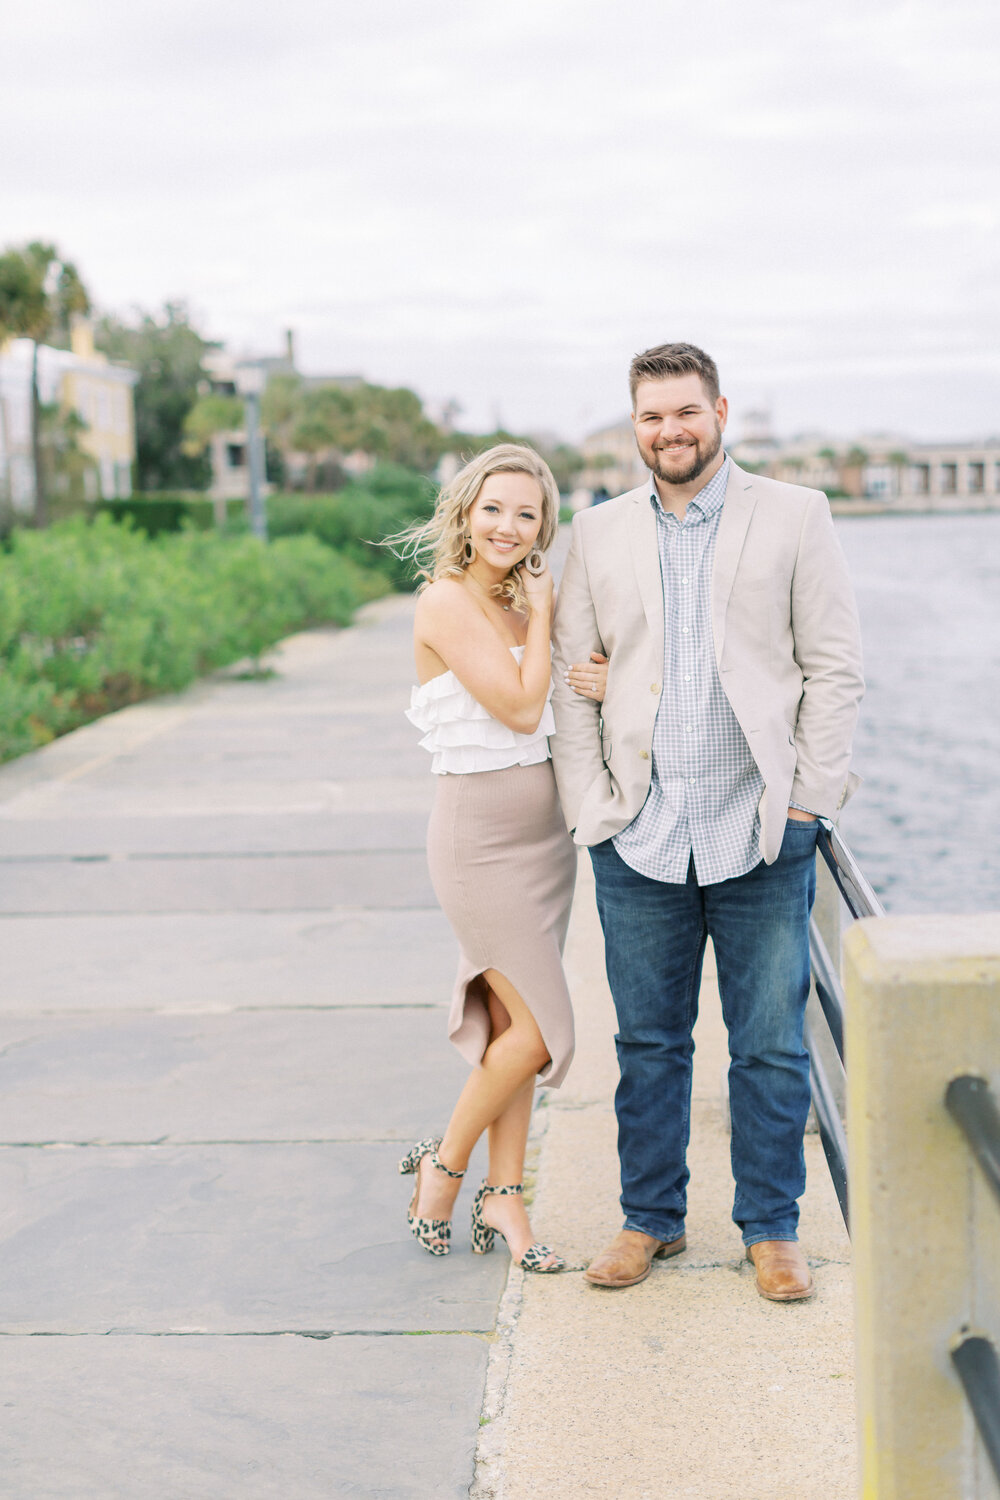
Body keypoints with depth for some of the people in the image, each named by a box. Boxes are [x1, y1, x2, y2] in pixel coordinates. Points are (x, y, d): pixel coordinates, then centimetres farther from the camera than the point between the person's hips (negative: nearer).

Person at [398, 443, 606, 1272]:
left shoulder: (520, 600, 9)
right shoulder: (448, 601, -13)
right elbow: (519, 707, -18)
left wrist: (606, 681, -11)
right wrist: (541, 615, -8)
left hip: (546, 828, 7)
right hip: (480, 836, -7)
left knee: (511, 1023, 10)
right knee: (538, 1029, -7)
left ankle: (503, 1197, 19)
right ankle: (444, 1165, 14)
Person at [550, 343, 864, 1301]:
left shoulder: (794, 517, 4)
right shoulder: (597, 535, 9)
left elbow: (836, 669, 2)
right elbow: (569, 682, 9)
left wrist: (809, 796, -5)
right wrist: (590, 807, 0)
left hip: (763, 830, -2)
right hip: (640, 835, 2)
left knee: (770, 1044, 6)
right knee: (648, 1041, 10)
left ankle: (771, 1229, 21)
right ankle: (650, 1220, 26)